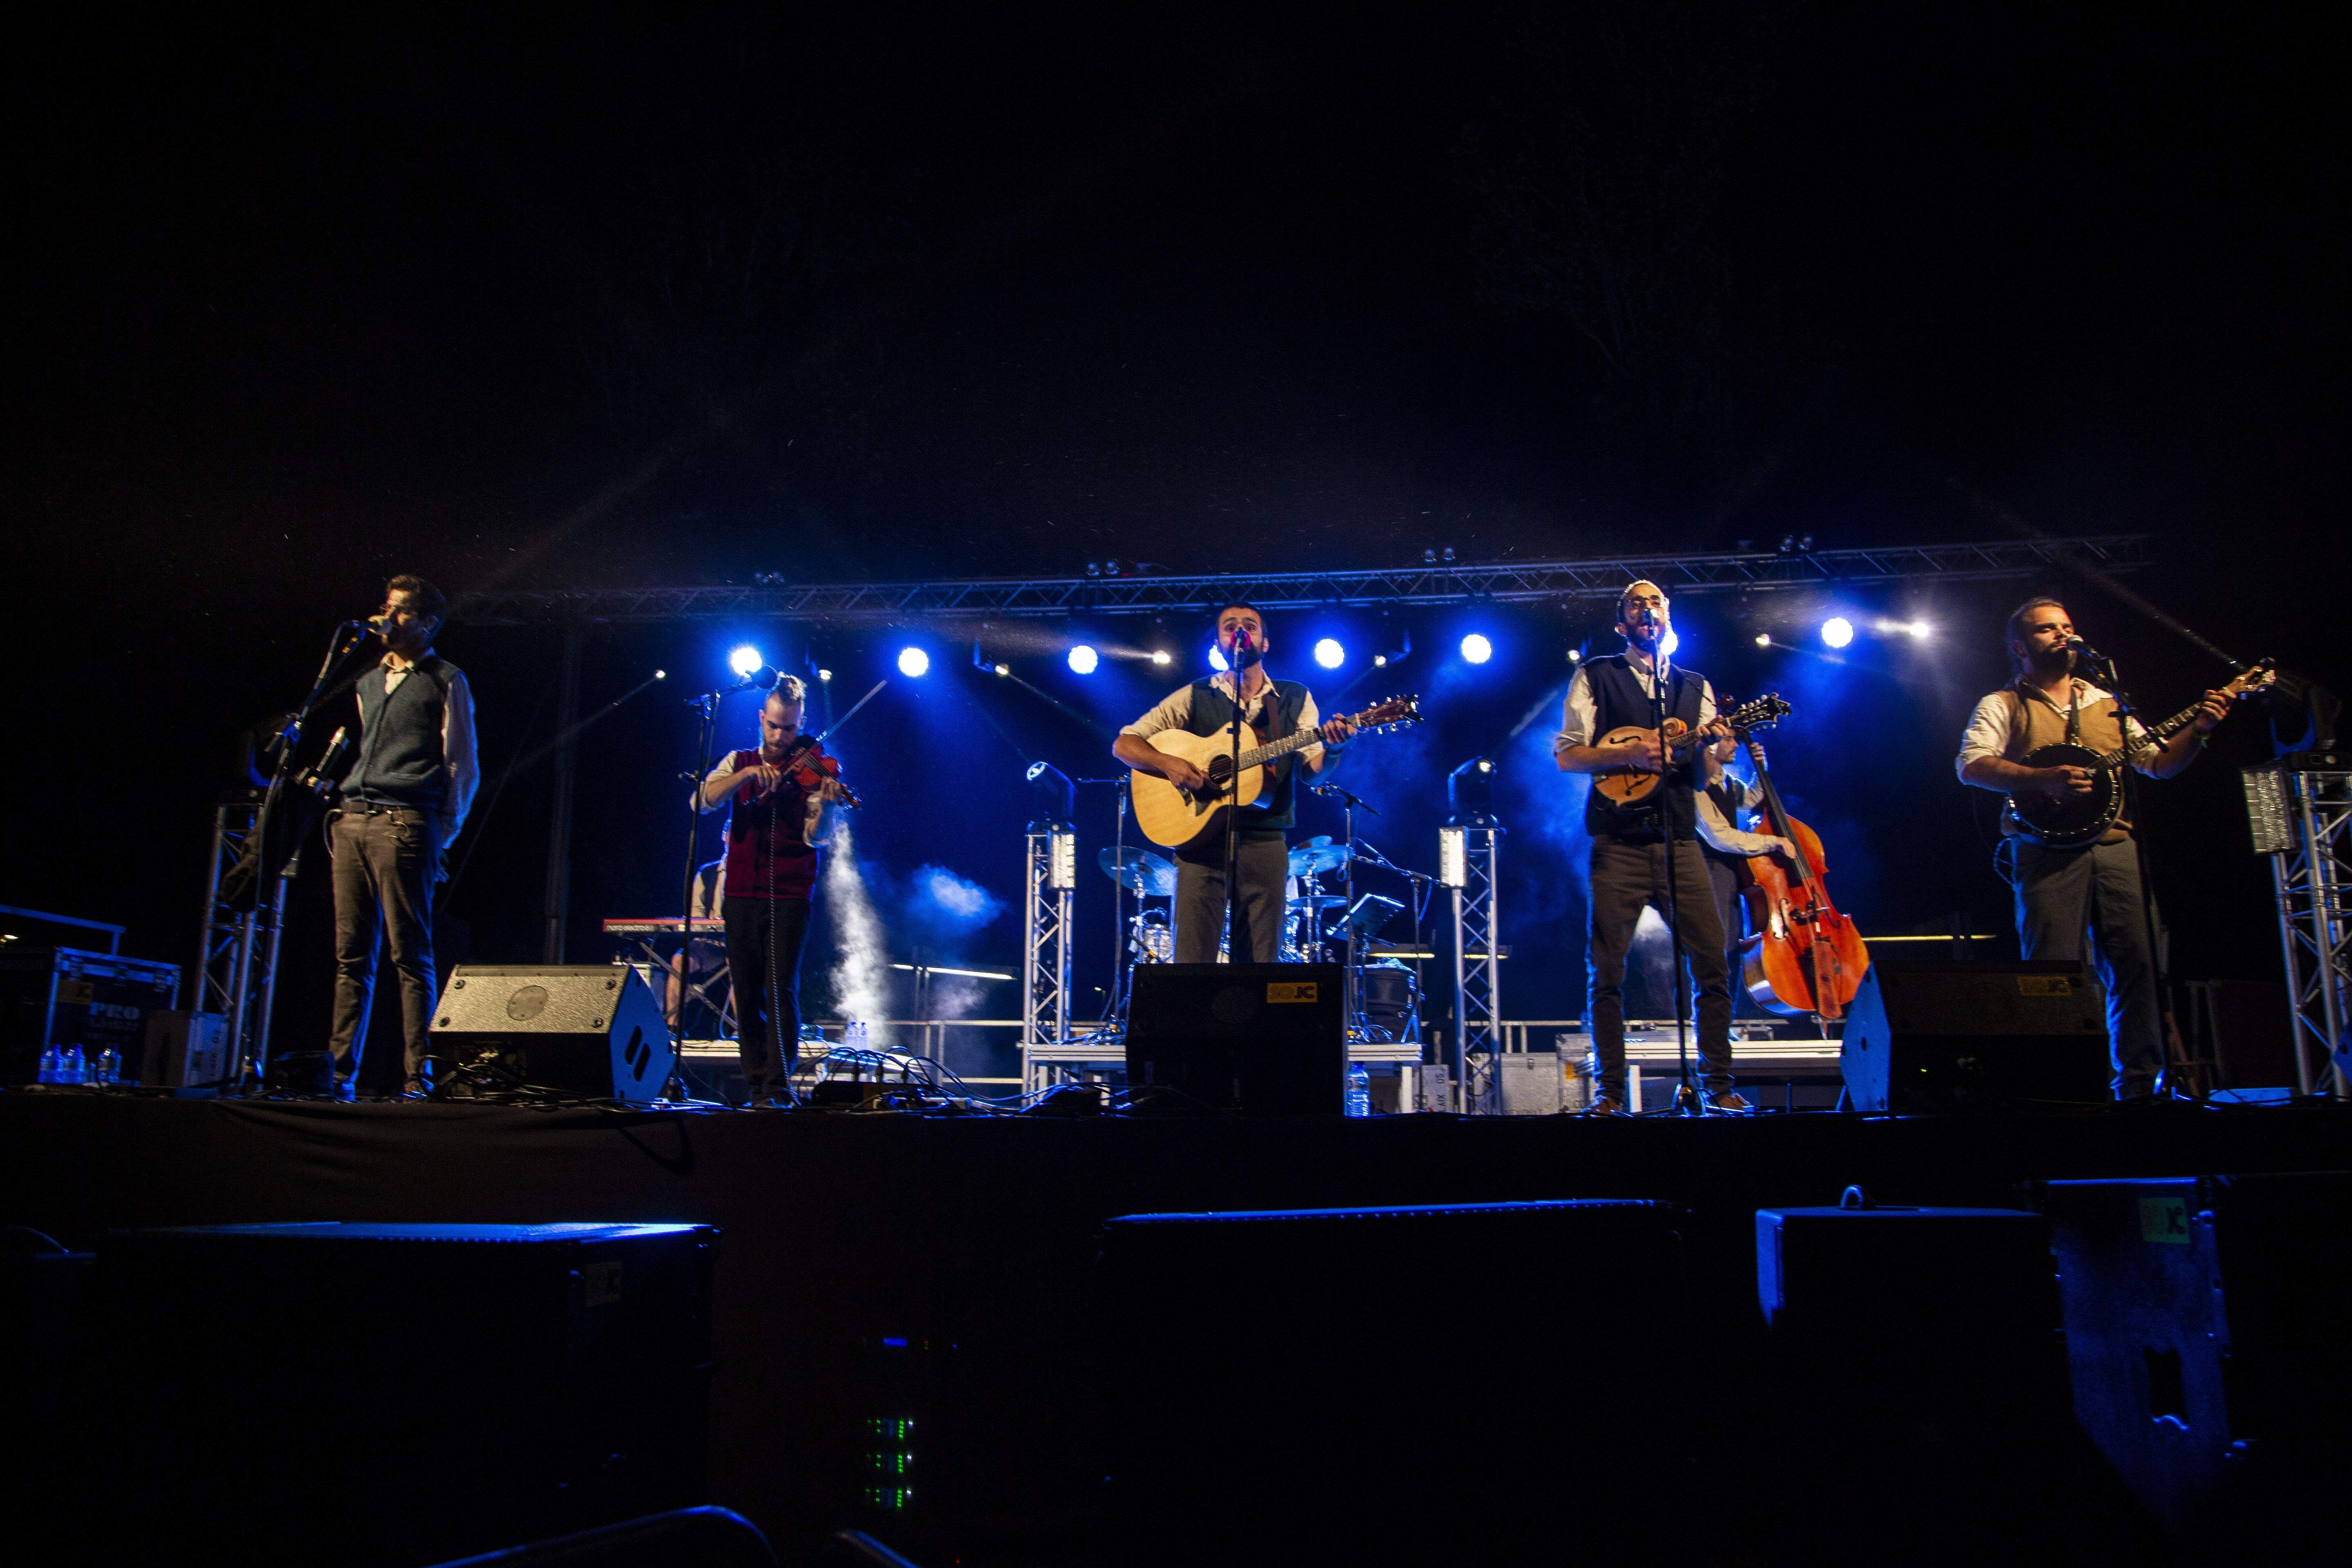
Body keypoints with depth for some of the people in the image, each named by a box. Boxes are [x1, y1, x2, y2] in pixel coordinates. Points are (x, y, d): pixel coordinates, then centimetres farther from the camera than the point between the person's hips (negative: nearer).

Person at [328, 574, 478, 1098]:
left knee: (411, 957, -8)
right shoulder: (369, 681, 24)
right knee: (351, 956, 5)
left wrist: (443, 836, -5)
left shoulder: (446, 681, 4)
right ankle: (341, 1073, 7)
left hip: (406, 824, -6)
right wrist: (344, 811, 17)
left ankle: (416, 1079, -7)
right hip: (352, 823, 6)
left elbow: (463, 768, 0)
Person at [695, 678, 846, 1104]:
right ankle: (758, 1086, 12)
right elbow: (703, 800, -5)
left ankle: (779, 1086, -11)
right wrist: (747, 775, -18)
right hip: (741, 895, 3)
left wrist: (826, 805, -29)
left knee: (782, 989, -13)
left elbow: (817, 836, -9)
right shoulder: (739, 763, 11)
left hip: (789, 897, -3)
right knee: (747, 995, 4)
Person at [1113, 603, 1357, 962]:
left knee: (1262, 965, 1)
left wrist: (1332, 749, -19)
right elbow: (1124, 745, 3)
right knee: (1193, 962, -5)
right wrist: (1167, 763, -15)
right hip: (1201, 837, -1)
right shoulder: (1194, 697, 6)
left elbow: (1314, 771, 3)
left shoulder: (1296, 700, 11)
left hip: (1265, 843, 1)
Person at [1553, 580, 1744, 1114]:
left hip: (1679, 841, 3)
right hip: (1619, 844, -3)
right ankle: (1609, 1090, 5)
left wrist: (1719, 748, -11)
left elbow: (1707, 769, 11)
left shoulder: (1695, 686, 18)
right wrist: (1629, 754, -14)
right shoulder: (1596, 677, 8)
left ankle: (1718, 1086, 7)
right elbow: (1565, 755, 0)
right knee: (1606, 970, -4)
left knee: (1714, 964, -4)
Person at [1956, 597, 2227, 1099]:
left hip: (2115, 846, 5)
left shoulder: (2107, 704, 23)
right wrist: (2045, 778, -20)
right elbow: (1972, 766, -9)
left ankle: (2141, 1081, 7)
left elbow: (2159, 764, 23)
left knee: (2140, 964, -3)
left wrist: (2198, 729, 5)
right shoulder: (2003, 706, 8)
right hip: (2048, 852, -4)